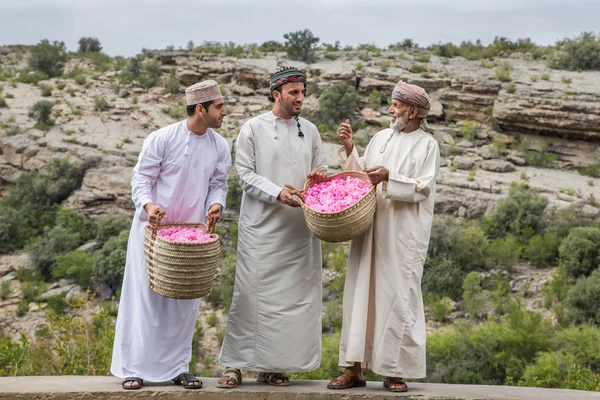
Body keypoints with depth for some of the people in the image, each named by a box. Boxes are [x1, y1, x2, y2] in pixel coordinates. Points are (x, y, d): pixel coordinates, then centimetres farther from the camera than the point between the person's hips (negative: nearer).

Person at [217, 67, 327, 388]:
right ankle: (235, 363, 3)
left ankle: (271, 365, 9)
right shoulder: (253, 129, 1)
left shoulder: (310, 131, 13)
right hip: (262, 226, -4)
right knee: (251, 290, -5)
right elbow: (244, 173, -3)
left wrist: (318, 177, -5)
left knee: (291, 294, 2)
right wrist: (278, 193, -16)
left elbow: (320, 172, 20)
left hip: (299, 227, 4)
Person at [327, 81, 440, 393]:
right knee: (361, 293, 4)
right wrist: (349, 149, -1)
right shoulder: (380, 138, 12)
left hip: (403, 234, -5)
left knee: (397, 297, -2)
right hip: (370, 229, 5)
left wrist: (389, 177, -19)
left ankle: (395, 371, 6)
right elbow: (360, 177, 10)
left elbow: (423, 189, -9)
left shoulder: (427, 145, -1)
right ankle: (354, 368, 9)